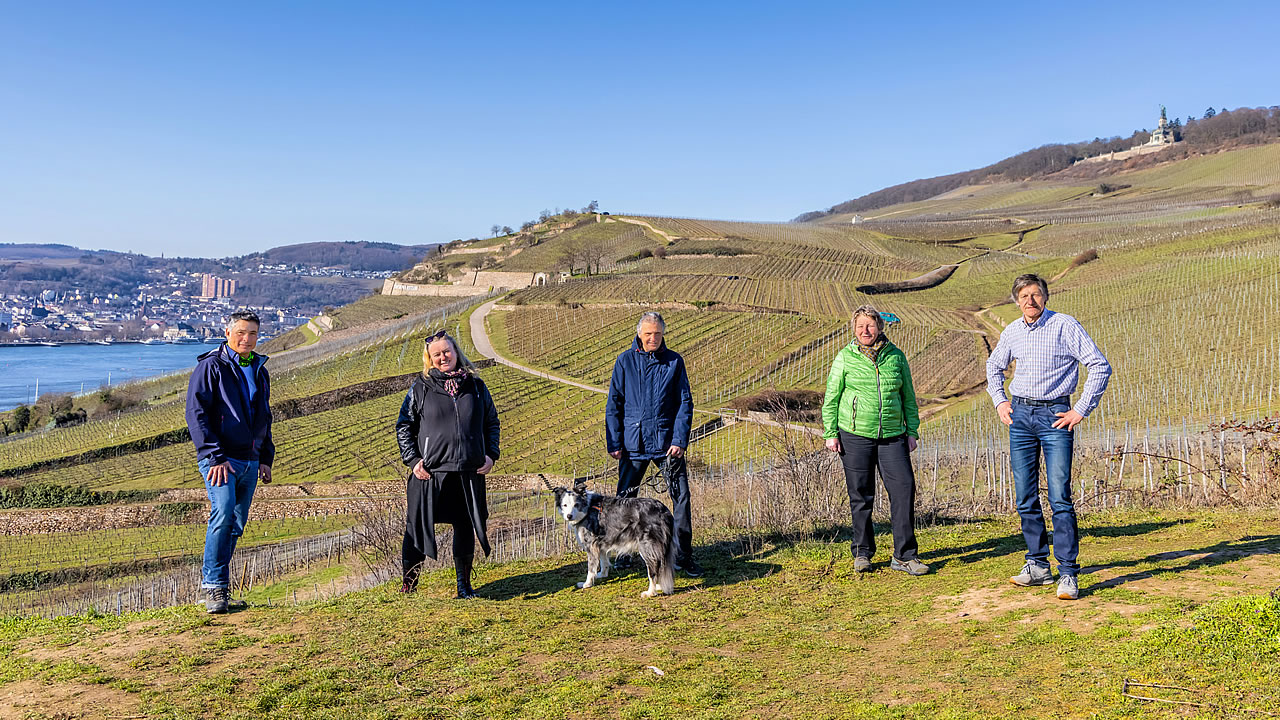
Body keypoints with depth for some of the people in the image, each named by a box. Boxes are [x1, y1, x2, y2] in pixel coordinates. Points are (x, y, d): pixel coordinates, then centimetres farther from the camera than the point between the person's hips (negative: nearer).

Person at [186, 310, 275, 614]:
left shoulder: (259, 371, 17)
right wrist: (215, 457, -17)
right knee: (223, 513, -23)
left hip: (250, 461, 7)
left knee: (236, 526, 8)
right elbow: (196, 414, -10)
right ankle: (214, 586, -18)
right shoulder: (211, 366, -4)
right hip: (220, 459, -7)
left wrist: (266, 458, 17)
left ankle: (215, 580, 21)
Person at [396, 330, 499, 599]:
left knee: (466, 528, 10)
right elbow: (404, 426, 5)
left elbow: (492, 422, 17)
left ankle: (464, 585, 24)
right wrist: (412, 460, -5)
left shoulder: (476, 386, 9)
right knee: (418, 529, 2)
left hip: (470, 472, 2)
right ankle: (408, 586, 17)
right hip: (429, 472, -2)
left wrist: (491, 455, 5)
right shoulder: (421, 387, 2)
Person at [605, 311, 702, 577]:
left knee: (681, 495, -3)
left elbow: (685, 403, 1)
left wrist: (680, 440, -8)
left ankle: (684, 555, 8)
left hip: (667, 442, 0)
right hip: (633, 443, 1)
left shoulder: (674, 361, 2)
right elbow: (613, 405, 5)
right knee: (625, 498, 8)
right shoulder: (625, 361, 2)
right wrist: (614, 443, -1)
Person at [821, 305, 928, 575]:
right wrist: (830, 433, 0)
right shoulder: (845, 357, 2)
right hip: (855, 435, -2)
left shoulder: (896, 356, 8)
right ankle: (862, 553, 18)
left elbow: (908, 397, 15)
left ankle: (904, 556, 1)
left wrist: (912, 431, 10)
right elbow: (831, 398, 5)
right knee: (861, 495, 3)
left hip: (892, 436, 2)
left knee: (904, 488, -7)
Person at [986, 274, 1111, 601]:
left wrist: (1081, 410, -10)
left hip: (1055, 415, -5)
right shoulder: (1011, 332, 9)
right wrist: (999, 401, 14)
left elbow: (1100, 366, -8)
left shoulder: (1065, 325, -6)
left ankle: (1068, 574, -6)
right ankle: (1038, 565, 19)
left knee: (1060, 498, -10)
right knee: (1025, 498, 7)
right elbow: (993, 366, 28)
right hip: (1020, 415, 5)